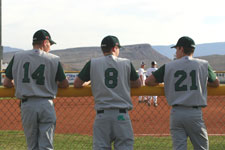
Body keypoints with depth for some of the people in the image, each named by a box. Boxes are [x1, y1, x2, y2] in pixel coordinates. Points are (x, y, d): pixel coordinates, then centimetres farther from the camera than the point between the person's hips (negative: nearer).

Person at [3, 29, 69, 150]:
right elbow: (65, 84, 8)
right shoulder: (54, 59, 2)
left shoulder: (17, 57, 6)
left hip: (27, 105, 1)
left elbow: (6, 83, 9)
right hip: (46, 104, -1)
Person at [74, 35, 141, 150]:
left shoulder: (93, 63, 5)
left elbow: (77, 84, 7)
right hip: (122, 114, 0)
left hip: (102, 114, 0)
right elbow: (138, 84, 17)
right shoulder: (126, 63, 7)